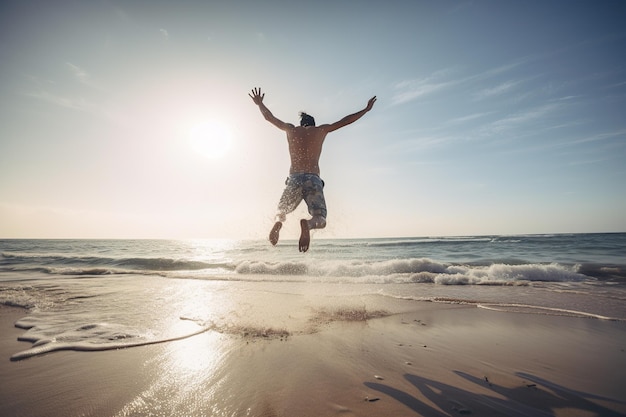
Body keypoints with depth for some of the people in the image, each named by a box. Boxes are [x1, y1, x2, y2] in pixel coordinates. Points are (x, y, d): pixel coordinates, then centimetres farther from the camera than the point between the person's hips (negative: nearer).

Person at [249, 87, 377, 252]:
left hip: (294, 178, 1)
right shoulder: (321, 130, 15)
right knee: (320, 220, 4)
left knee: (281, 212, 19)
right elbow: (345, 121, 22)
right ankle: (307, 224, -35)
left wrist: (259, 103, 48)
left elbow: (269, 117, 30)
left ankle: (279, 222, -21)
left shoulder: (291, 129, 17)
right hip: (314, 179, -1)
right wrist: (366, 109, 34)